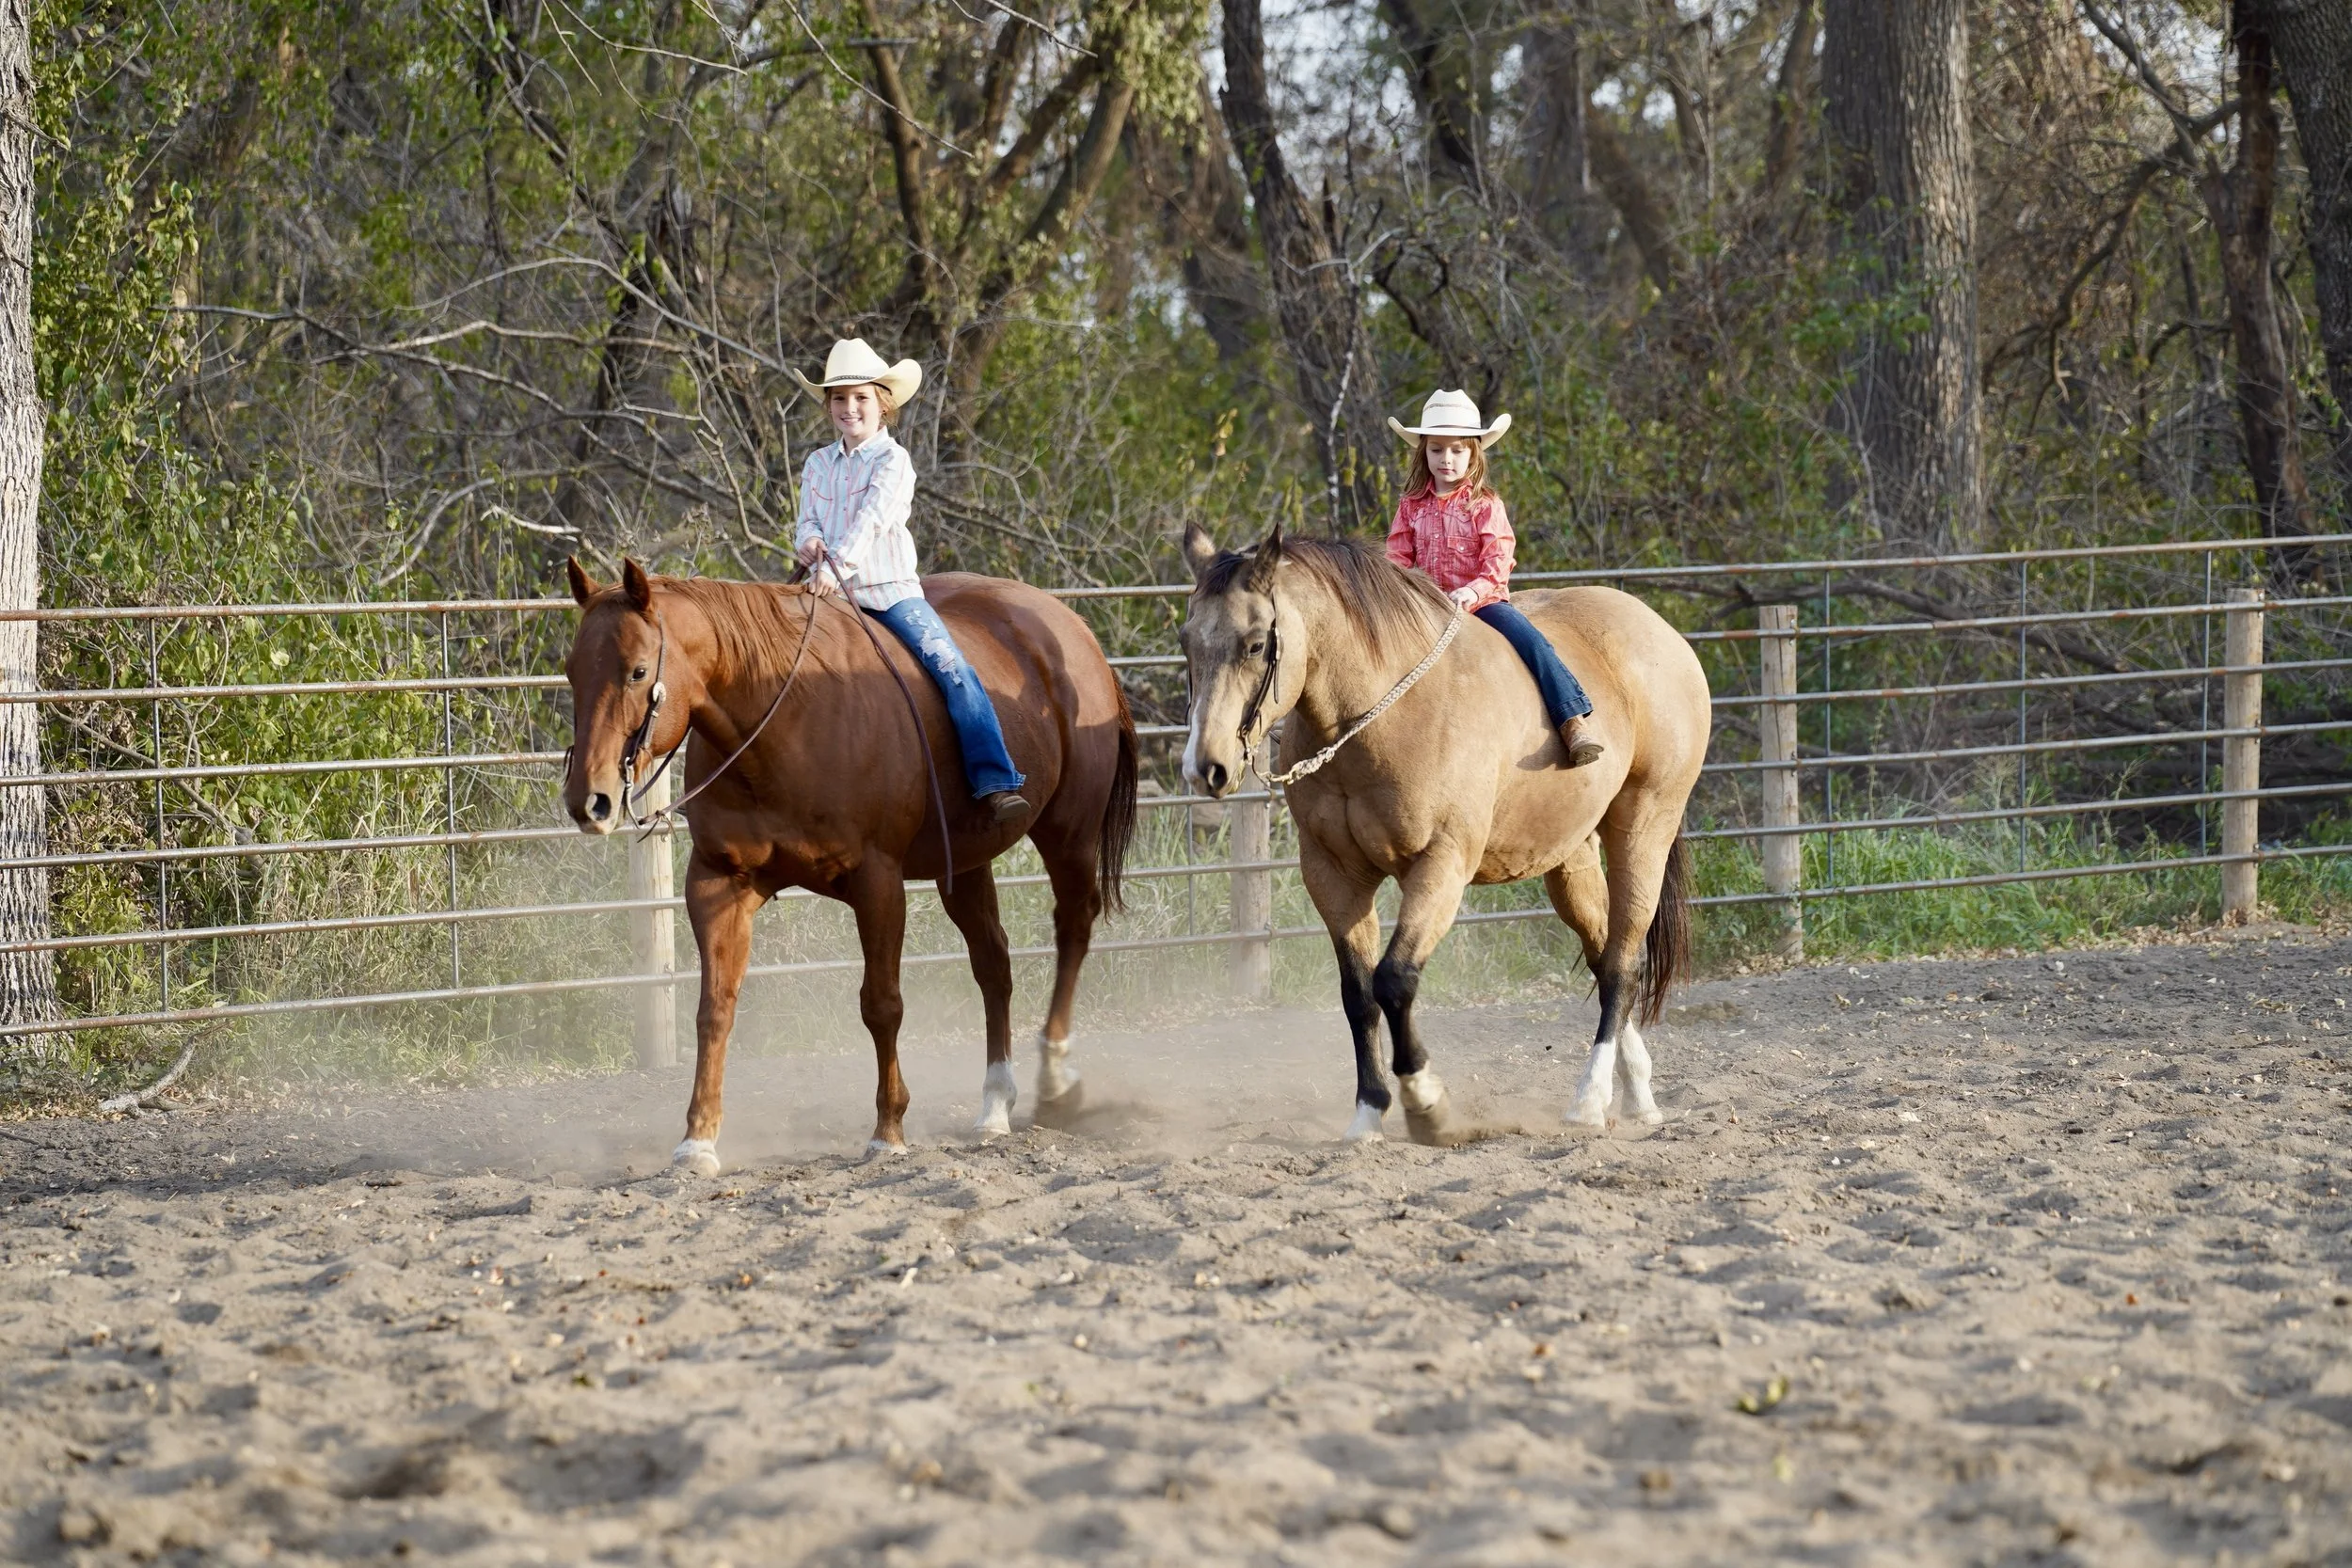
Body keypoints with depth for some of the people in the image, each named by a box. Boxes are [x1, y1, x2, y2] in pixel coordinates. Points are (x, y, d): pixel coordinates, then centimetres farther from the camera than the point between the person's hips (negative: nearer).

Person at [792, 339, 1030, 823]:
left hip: (891, 589, -5)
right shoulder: (818, 464, 13)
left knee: (952, 669, -19)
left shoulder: (892, 460, -3)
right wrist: (809, 544, -17)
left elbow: (871, 518, -18)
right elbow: (809, 521, 9)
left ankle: (994, 783, -23)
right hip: (834, 595, 5)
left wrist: (839, 564, -34)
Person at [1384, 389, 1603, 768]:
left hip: (1482, 600, -3)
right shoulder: (1411, 507, 10)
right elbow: (1398, 560, 6)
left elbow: (1497, 565, -8)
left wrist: (1472, 593, -27)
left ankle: (1574, 724, -29)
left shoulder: (1485, 505, 1)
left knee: (1532, 641, -24)